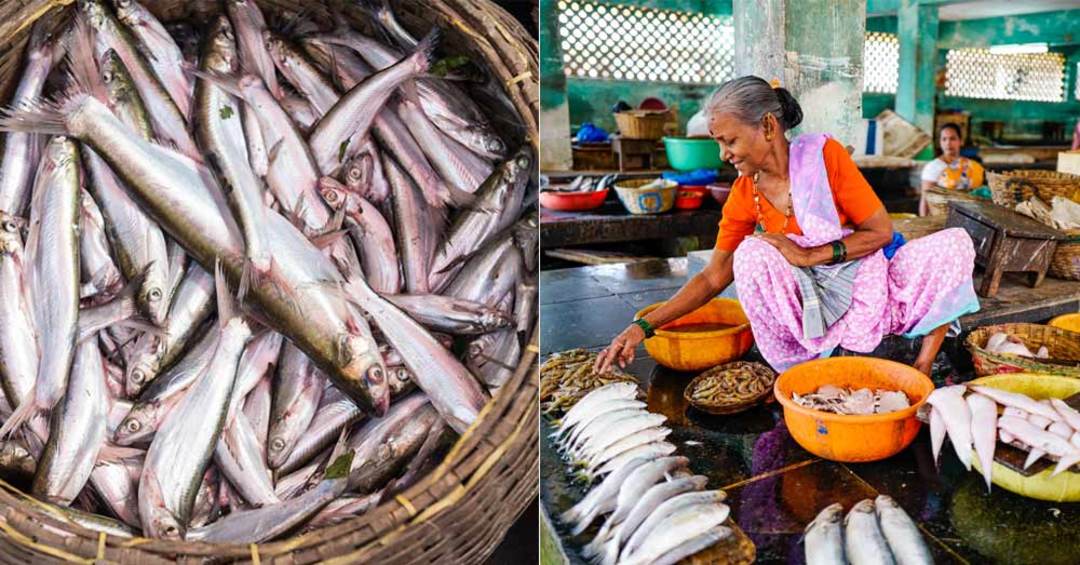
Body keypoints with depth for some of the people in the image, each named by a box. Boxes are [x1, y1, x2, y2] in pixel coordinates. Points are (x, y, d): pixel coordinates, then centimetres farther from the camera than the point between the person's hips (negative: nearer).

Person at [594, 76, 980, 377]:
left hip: (866, 290, 0)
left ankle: (922, 370, -11)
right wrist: (642, 327, -11)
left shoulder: (822, 154, -13)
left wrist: (809, 255, -23)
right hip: (810, 307, 1)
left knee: (955, 243, -20)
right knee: (751, 253, -27)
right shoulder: (743, 195, -5)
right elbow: (713, 278, -3)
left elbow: (881, 231, -10)